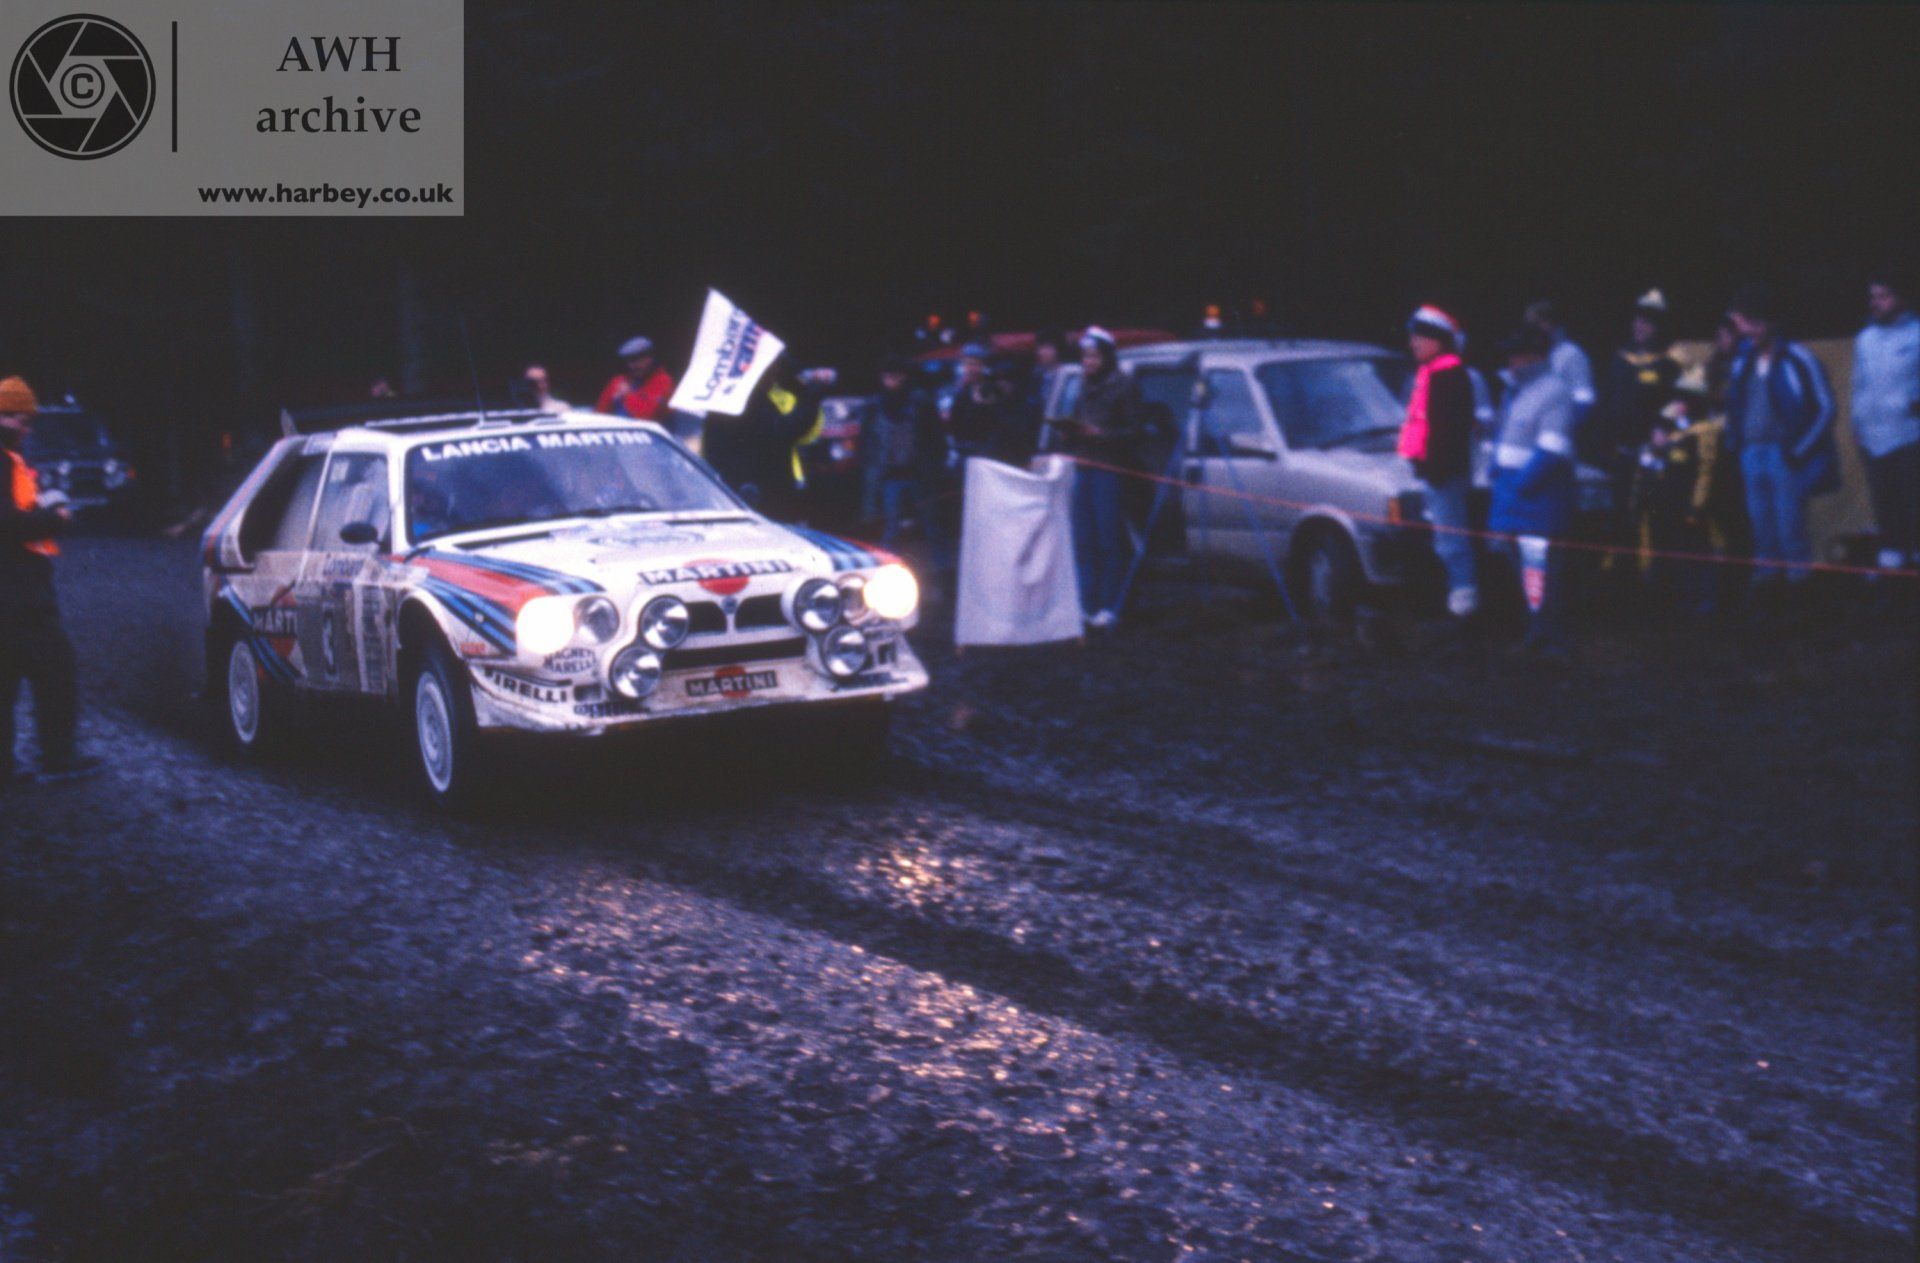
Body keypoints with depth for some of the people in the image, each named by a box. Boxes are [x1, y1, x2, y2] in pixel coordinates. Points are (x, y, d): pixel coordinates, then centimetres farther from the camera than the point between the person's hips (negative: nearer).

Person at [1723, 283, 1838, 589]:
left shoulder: (1797, 359, -8)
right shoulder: (1743, 359, 10)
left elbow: (1825, 406, -5)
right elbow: (1734, 403, 22)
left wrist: (1800, 448, -9)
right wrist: (1734, 443, 11)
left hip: (1785, 453, -6)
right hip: (1752, 450, 6)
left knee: (1788, 515, -6)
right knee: (1760, 516, 6)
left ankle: (1797, 567, 3)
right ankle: (1769, 564, 14)